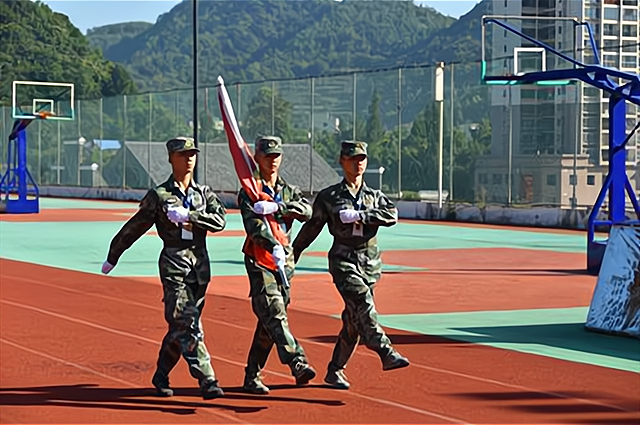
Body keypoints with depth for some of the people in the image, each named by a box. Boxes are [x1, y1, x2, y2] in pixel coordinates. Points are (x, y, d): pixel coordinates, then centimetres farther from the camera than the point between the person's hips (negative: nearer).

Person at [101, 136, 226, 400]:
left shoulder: (204, 193, 12)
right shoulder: (159, 195, 1)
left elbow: (220, 220, -5)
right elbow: (134, 228, 7)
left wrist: (188, 215, -17)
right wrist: (112, 257, 13)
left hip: (200, 265, 4)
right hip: (174, 265, -4)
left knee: (181, 326, 10)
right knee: (186, 325, -13)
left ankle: (161, 376, 25)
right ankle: (207, 381, -18)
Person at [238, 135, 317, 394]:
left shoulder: (288, 191, 17)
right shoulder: (249, 192, 1)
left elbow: (306, 211, -4)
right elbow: (254, 225, -17)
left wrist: (276, 207, -19)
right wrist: (273, 247, -34)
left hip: (285, 261, 5)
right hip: (259, 259, -5)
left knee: (269, 322, 6)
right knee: (274, 313, -19)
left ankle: (252, 377, 12)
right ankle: (297, 363, -33)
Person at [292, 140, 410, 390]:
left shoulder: (375, 196, 13)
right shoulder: (328, 197, 5)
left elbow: (392, 215, -6)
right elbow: (311, 227, 13)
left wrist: (360, 216, -16)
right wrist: (292, 254, 17)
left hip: (370, 261, 4)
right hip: (343, 260, -4)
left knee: (353, 319, 5)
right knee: (363, 304, -25)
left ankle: (335, 371, 14)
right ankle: (386, 353, -35)